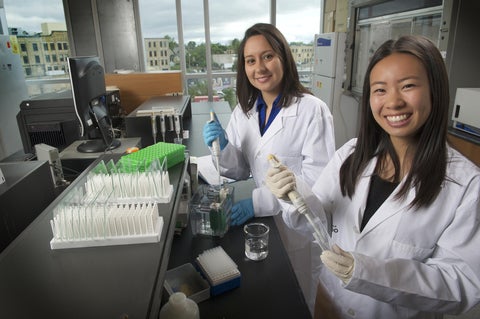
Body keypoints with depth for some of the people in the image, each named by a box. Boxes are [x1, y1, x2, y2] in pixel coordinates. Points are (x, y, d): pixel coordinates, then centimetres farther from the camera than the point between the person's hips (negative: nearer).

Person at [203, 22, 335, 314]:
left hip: (297, 226, -4)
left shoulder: (312, 110, -18)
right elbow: (240, 172, 4)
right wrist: (223, 148, -16)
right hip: (258, 223, 5)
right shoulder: (244, 111, 0)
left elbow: (316, 181, -20)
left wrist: (257, 202, -25)